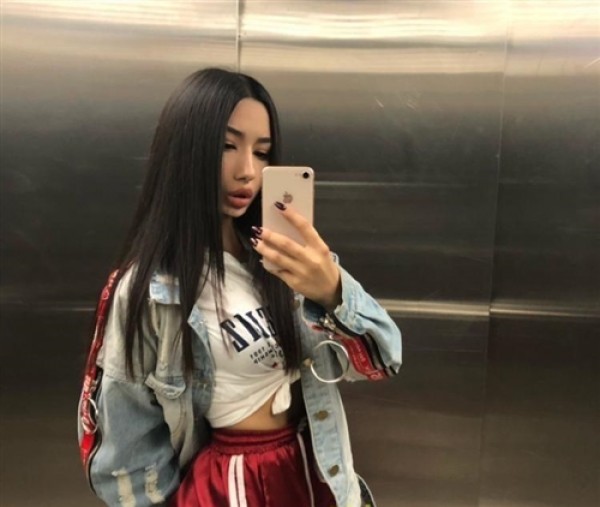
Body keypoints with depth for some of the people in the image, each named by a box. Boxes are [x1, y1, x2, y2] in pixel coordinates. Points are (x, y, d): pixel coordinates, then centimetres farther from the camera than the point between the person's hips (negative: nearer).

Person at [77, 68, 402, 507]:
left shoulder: (277, 255, -6)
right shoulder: (148, 288, -19)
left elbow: (379, 358, -14)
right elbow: (130, 439, -8)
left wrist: (333, 292, -32)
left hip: (311, 468, 5)